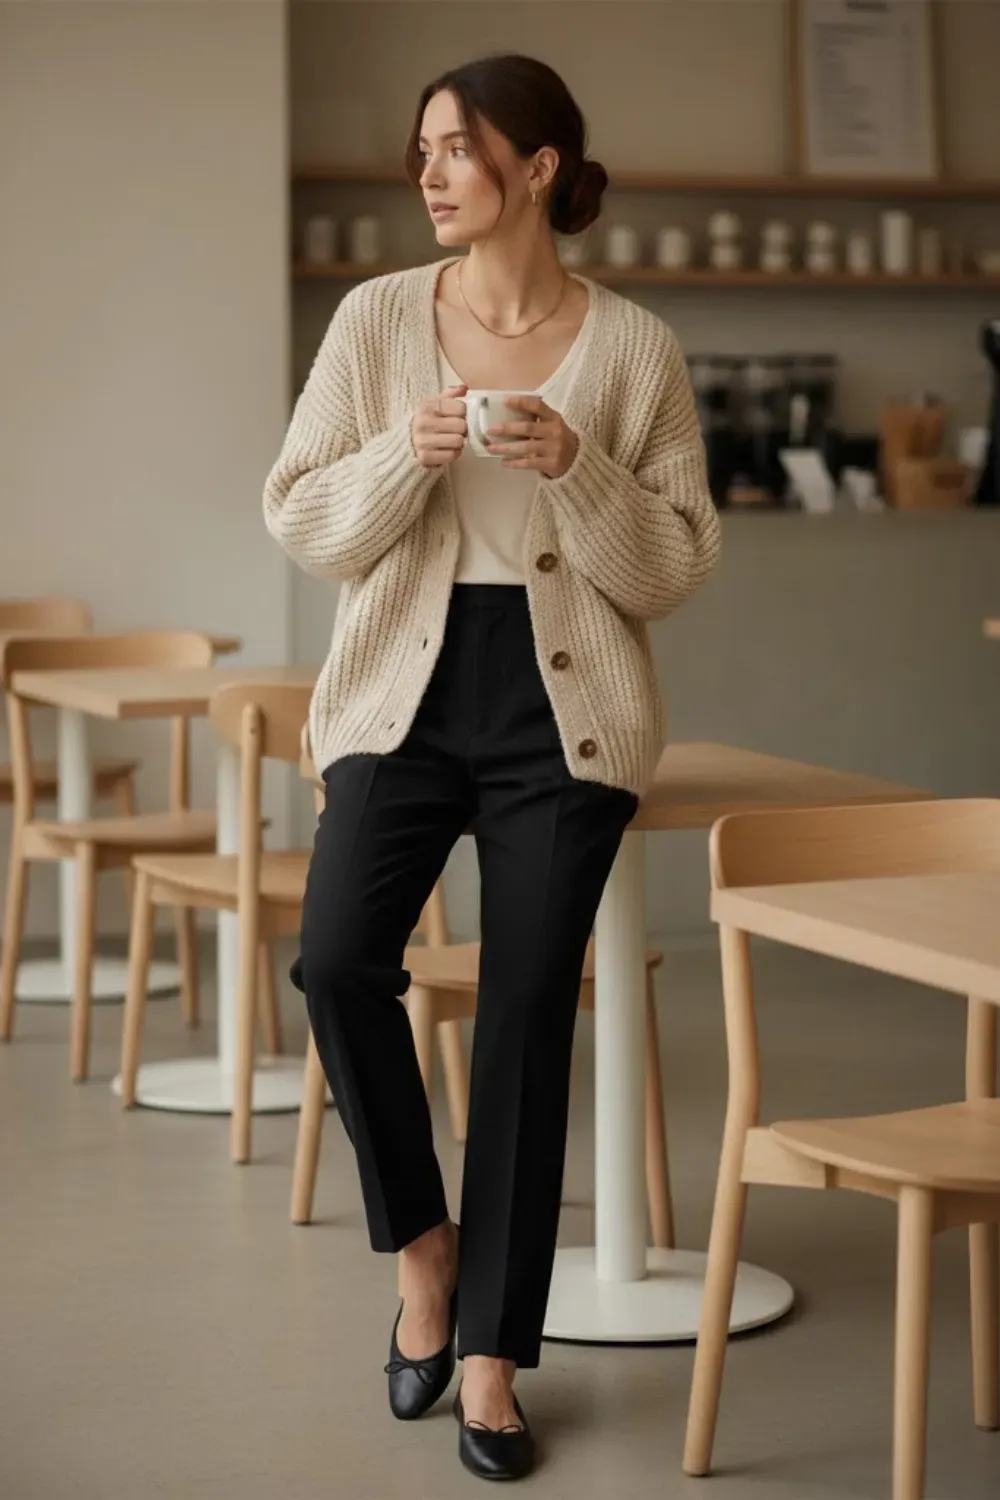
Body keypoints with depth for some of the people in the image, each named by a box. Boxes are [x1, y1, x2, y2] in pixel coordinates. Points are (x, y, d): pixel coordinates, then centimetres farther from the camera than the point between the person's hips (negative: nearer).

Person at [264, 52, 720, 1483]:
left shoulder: (634, 347, -1)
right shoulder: (377, 318, 3)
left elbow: (674, 569, 0)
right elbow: (302, 523, 3)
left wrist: (576, 470, -17)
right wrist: (407, 454, -15)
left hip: (565, 713, -1)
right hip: (406, 694, 1)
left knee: (527, 1018, 0)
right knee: (338, 958, -19)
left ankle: (492, 1354, 12)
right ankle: (421, 1239, 8)